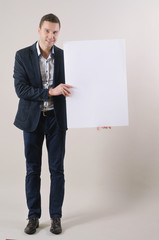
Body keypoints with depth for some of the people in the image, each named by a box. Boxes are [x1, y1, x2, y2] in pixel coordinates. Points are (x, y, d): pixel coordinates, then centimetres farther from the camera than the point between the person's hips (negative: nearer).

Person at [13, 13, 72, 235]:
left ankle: (56, 216, 21)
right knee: (33, 169, 8)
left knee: (57, 169, 6)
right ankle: (33, 216, 22)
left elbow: (70, 88, 5)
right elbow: (20, 89, -12)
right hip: (32, 118, -1)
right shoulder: (23, 56, -4)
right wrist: (50, 91, -22)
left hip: (56, 118, 1)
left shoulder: (64, 56, 1)